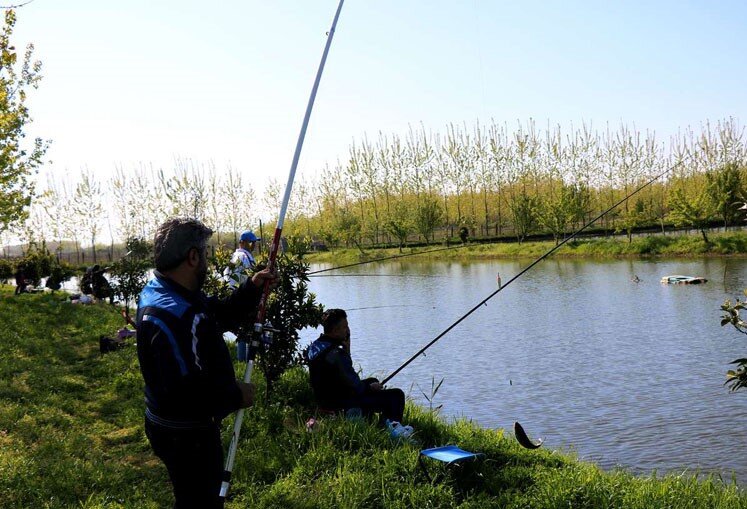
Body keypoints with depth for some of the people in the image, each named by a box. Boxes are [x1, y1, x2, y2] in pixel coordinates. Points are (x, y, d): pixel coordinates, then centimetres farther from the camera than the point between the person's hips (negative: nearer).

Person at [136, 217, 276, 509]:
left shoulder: (176, 296, 0)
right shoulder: (172, 316, -33)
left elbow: (219, 315, 18)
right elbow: (185, 394, -37)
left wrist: (251, 288, 5)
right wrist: (236, 396, -22)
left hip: (194, 426, 10)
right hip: (185, 437, -10)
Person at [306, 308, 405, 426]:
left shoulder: (313, 347, 2)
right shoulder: (335, 353, -28)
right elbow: (355, 386, -22)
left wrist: (346, 351, 0)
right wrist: (370, 387, -2)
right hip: (341, 404, -10)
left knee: (372, 381, 32)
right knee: (396, 395, -9)